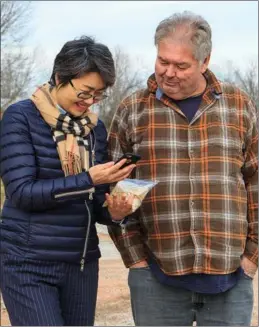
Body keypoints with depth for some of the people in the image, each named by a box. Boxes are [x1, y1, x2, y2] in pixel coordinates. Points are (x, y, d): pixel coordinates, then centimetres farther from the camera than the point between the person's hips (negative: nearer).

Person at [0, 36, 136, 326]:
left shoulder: (96, 128, 8)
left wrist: (114, 211, -12)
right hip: (28, 264, -5)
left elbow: (95, 202, 11)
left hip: (82, 263, 6)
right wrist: (88, 179, -23)